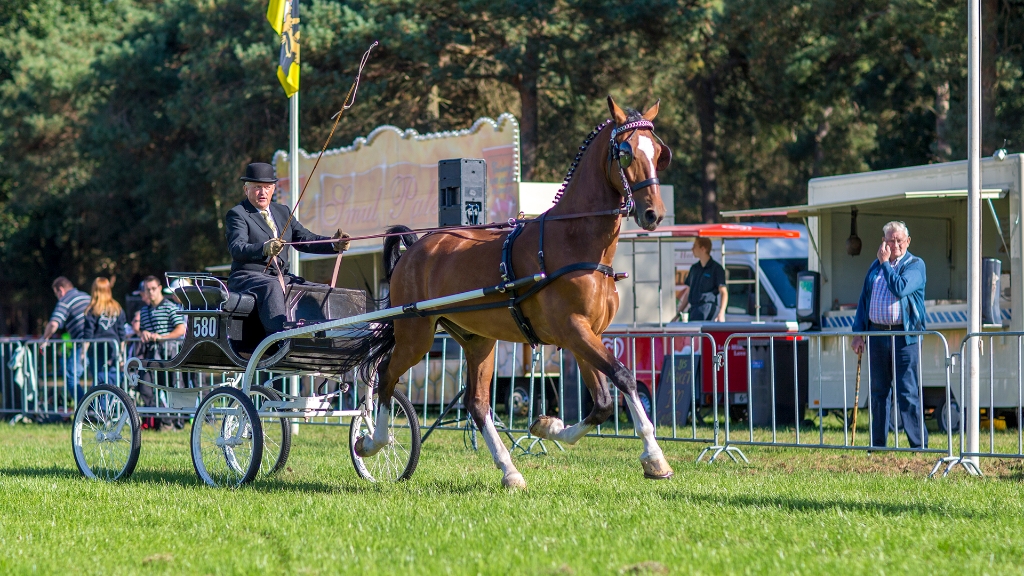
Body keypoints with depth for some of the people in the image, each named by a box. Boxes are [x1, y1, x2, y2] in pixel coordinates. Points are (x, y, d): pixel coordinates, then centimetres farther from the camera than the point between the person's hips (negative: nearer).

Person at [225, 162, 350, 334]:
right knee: (272, 287, -37)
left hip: (280, 277, 7)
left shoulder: (282, 211, 21)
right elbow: (237, 248, -18)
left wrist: (334, 244, -5)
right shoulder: (237, 214, -1)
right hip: (248, 277, -7)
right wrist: (264, 249, -38)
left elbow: (304, 239, 14)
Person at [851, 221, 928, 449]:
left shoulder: (915, 265, 0)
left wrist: (885, 263, -6)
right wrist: (858, 333, 11)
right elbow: (864, 299, 18)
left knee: (907, 393, -8)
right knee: (878, 393, 8)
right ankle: (878, 445, 14)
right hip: (877, 334, 5)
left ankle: (919, 445, -5)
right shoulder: (875, 266, 16)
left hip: (904, 337, -5)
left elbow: (900, 289, -17)